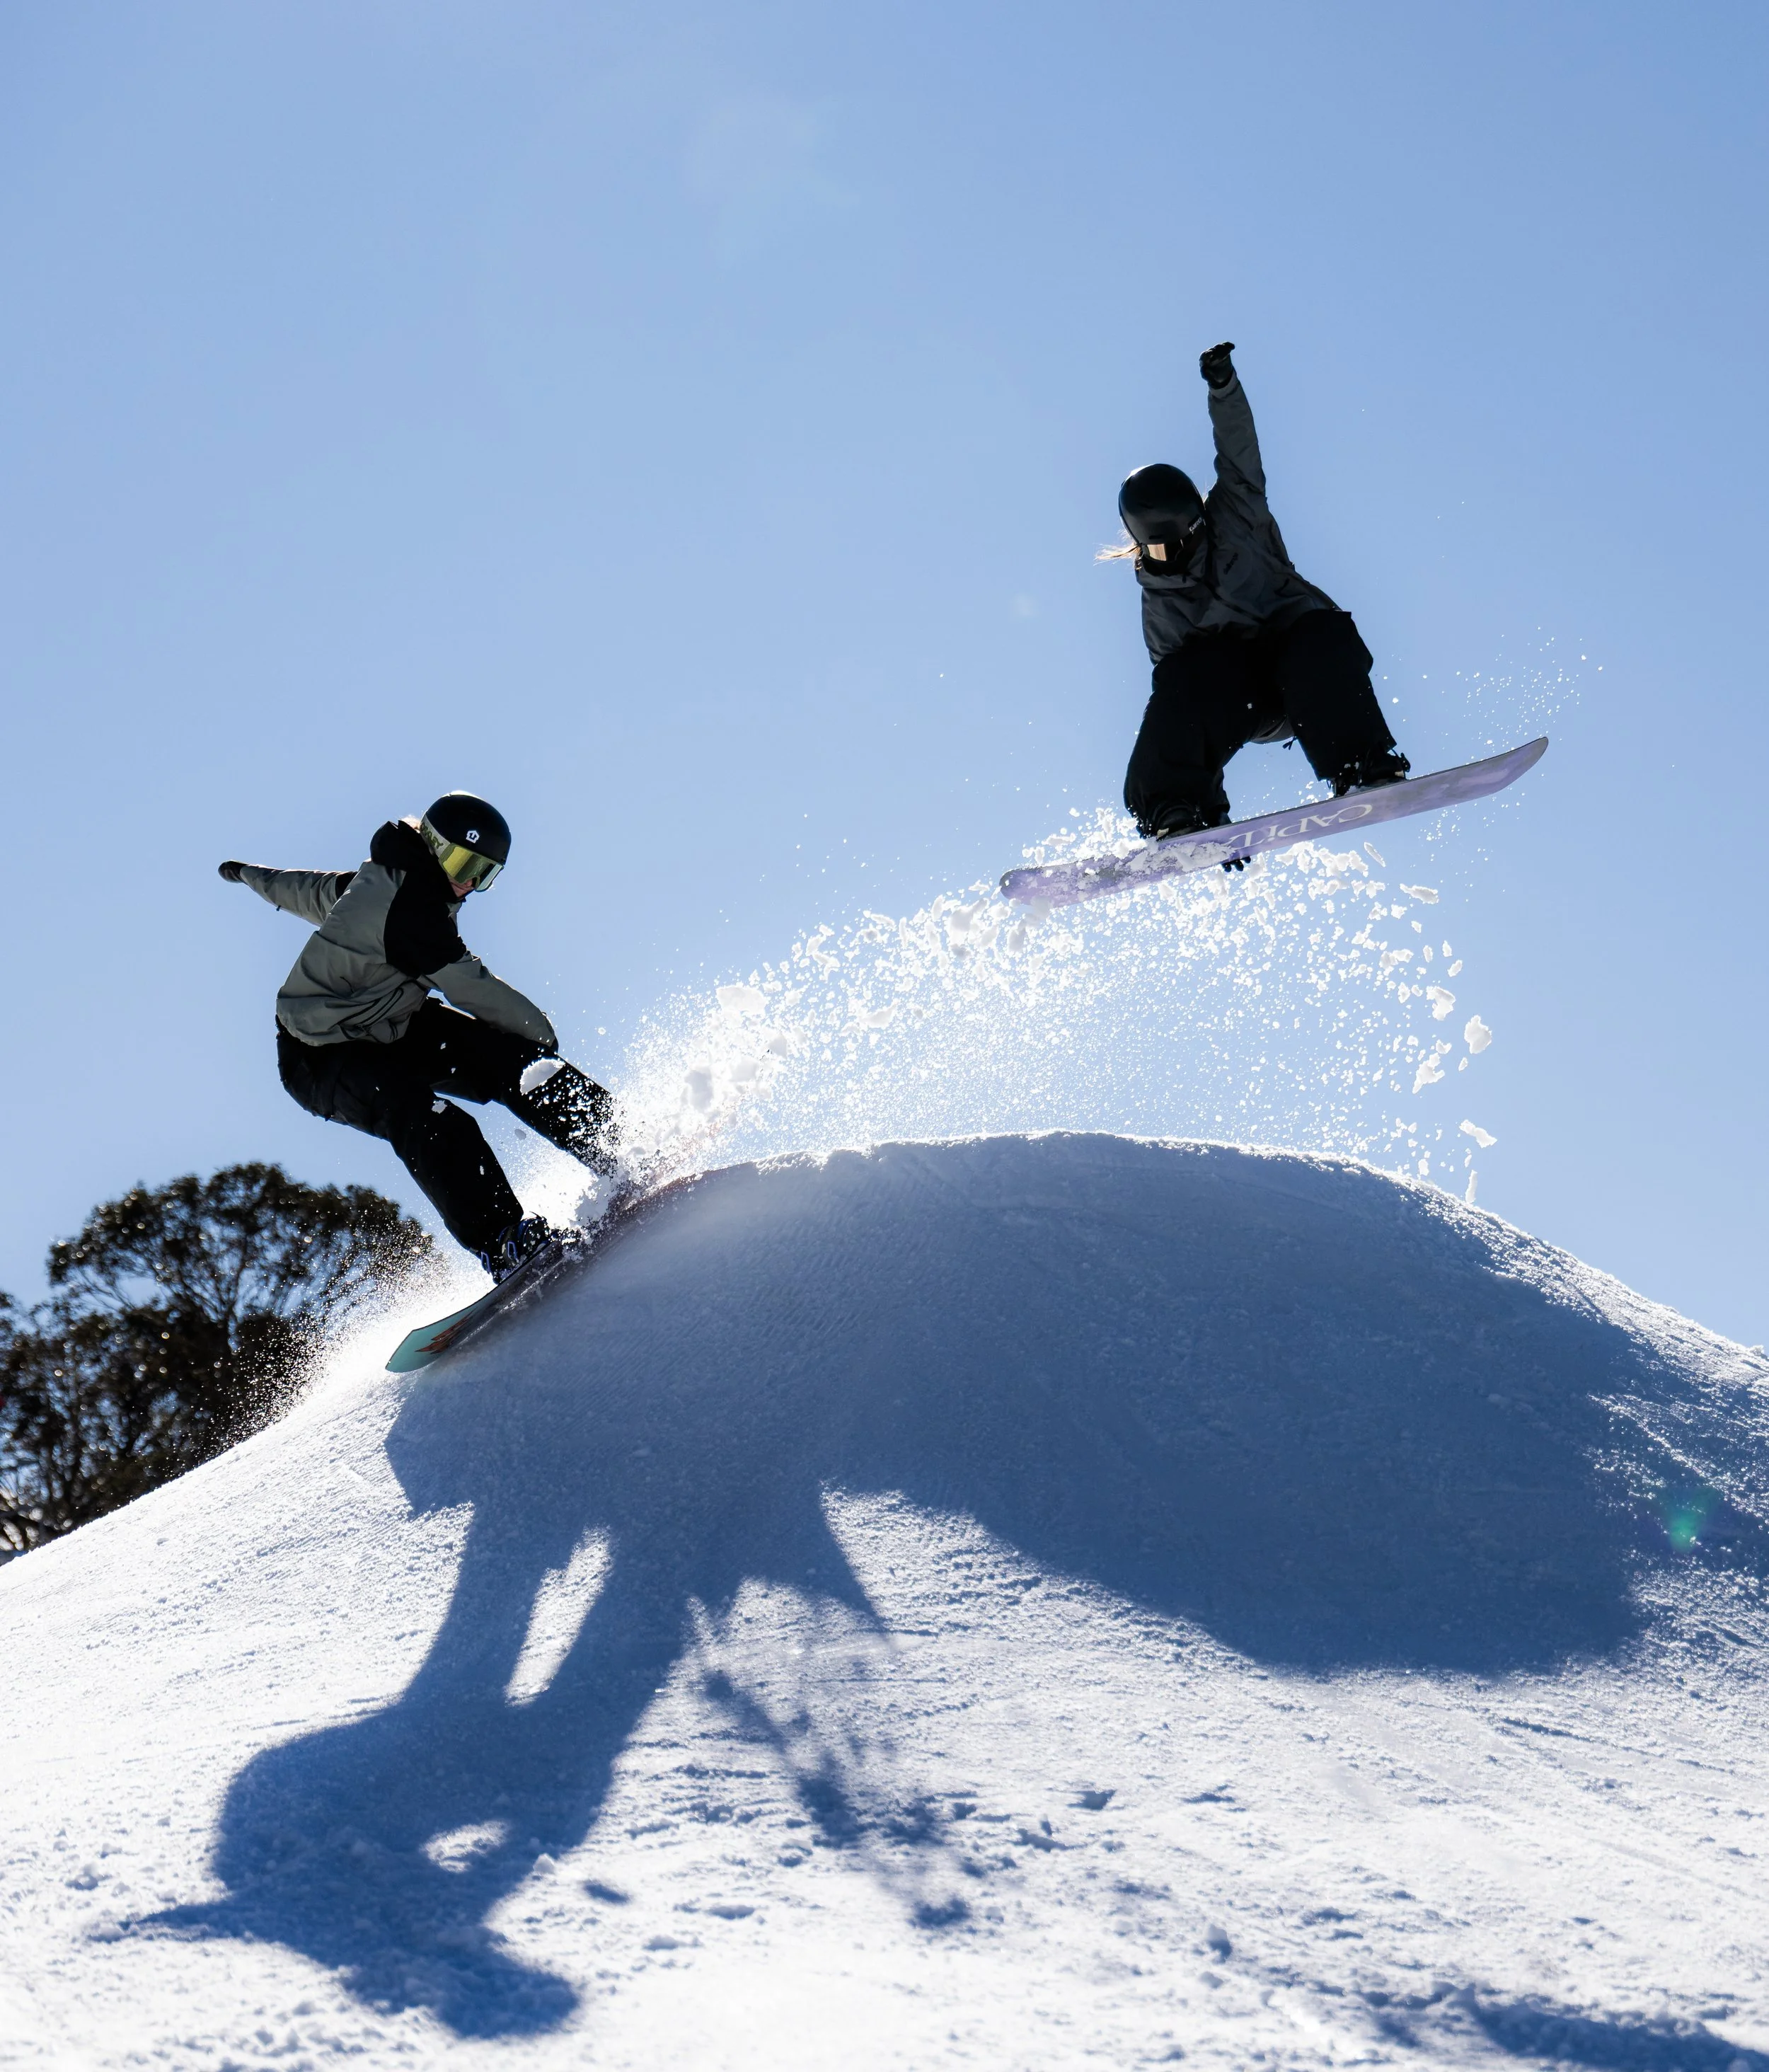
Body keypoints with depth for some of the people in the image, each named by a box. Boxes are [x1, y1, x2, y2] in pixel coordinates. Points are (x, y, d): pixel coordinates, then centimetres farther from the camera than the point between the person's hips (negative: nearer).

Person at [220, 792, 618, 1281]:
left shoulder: (380, 878, 4)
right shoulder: (408, 906, -26)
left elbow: (312, 890, 24)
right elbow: (471, 987, -21)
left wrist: (252, 875, 45)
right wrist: (538, 1030, -5)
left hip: (394, 1028, 10)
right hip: (321, 1057, -10)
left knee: (506, 1057, -6)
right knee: (430, 1124, -34)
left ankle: (615, 1151, -4)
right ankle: (500, 1242, -39)